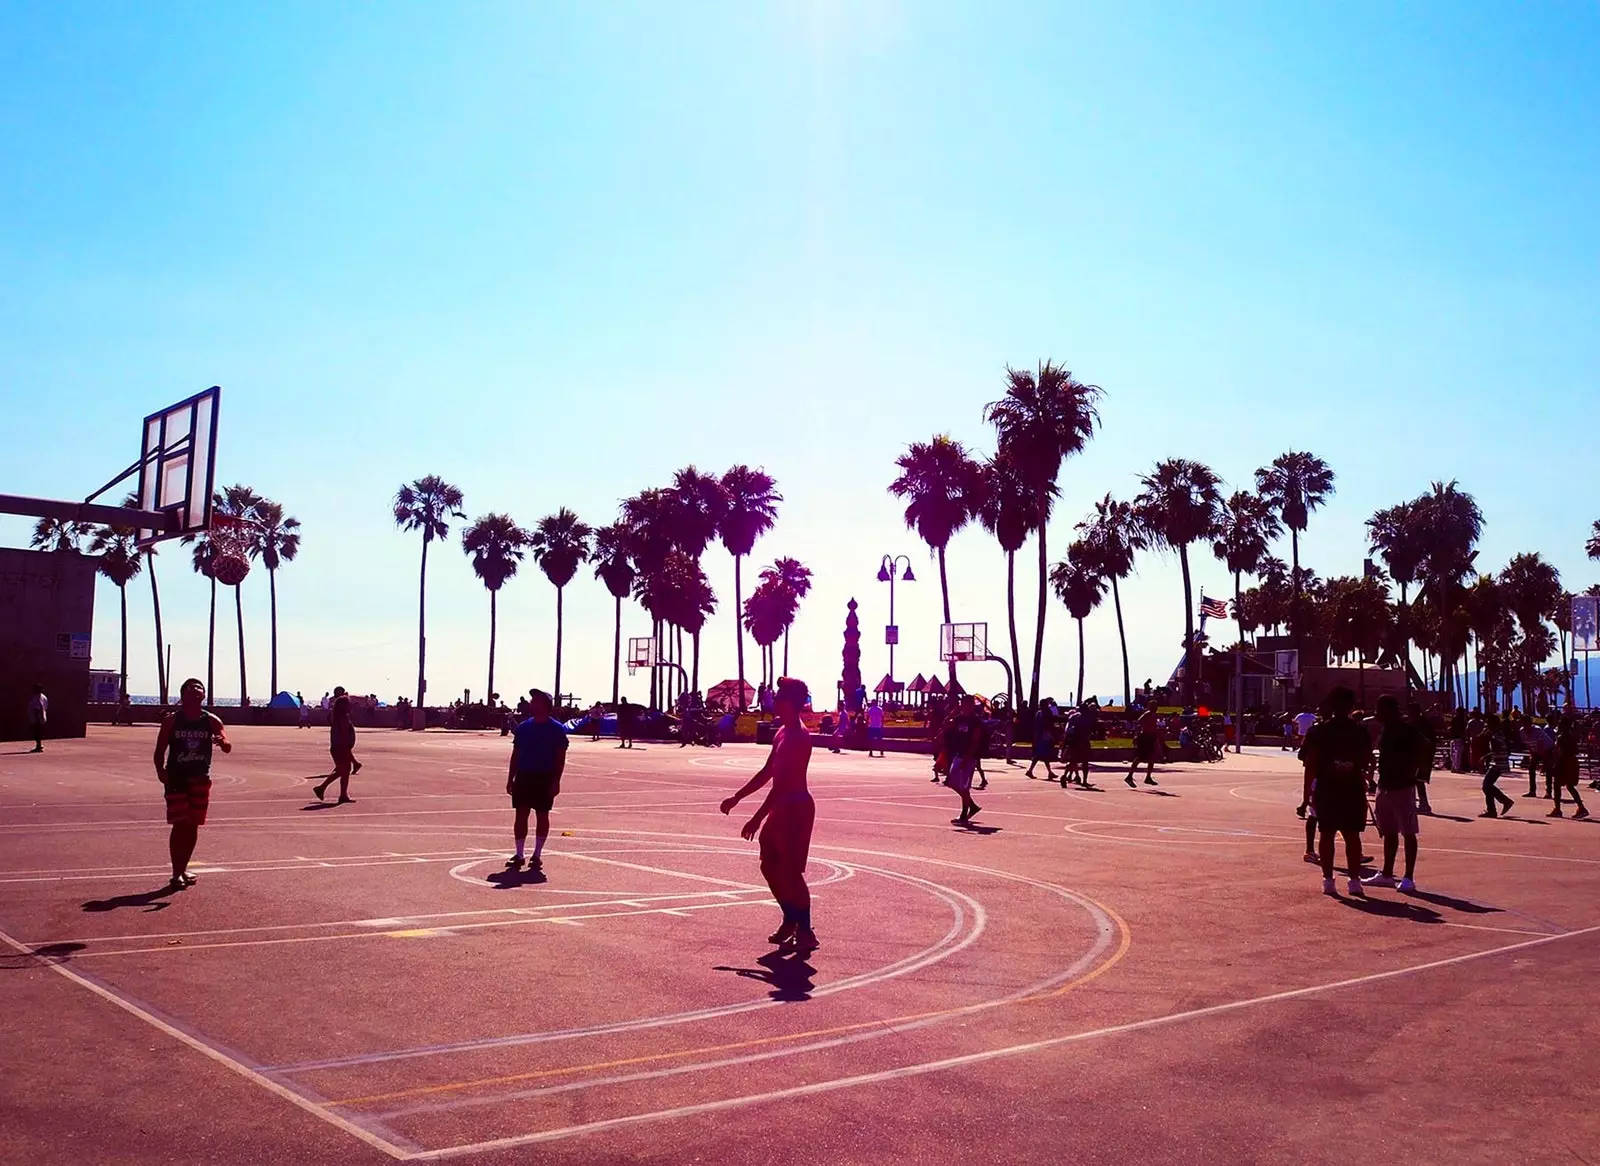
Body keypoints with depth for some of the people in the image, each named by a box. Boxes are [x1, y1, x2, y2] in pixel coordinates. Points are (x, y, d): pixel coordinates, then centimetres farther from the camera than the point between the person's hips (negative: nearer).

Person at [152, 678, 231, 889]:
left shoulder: (211, 721, 0)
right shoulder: (172, 720, -2)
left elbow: (227, 747, -11)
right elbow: (160, 751, -1)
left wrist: (222, 742, -35)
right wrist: (161, 772, -17)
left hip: (200, 779, 2)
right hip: (176, 778, -2)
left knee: (193, 826, 8)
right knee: (180, 825, -8)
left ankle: (183, 869, 23)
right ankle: (176, 874, -1)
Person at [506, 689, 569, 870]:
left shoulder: (556, 729, -4)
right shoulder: (523, 727, 8)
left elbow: (561, 757, -5)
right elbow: (516, 754, 12)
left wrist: (556, 781, -12)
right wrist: (510, 779, 7)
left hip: (545, 778, -4)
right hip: (523, 776, 4)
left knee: (542, 815, 4)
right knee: (521, 814, 3)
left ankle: (537, 855, 14)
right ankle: (519, 855, 10)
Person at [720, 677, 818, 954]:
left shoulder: (798, 736, -20)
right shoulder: (782, 733, 12)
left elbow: (781, 783, -24)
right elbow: (767, 772, 19)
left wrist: (757, 818, -24)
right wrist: (737, 798, 19)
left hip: (796, 809, -10)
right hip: (781, 807, 10)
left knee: (791, 871, -7)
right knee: (770, 866, 13)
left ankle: (805, 932, 2)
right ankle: (791, 921, 25)